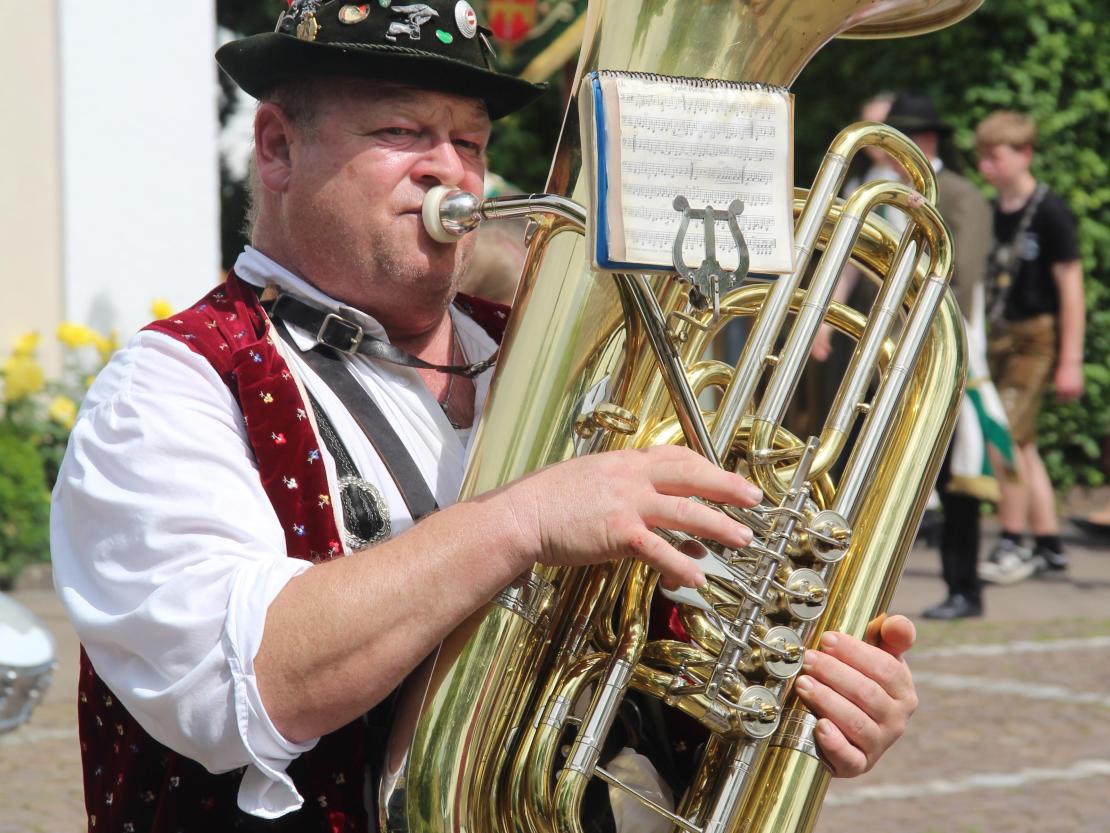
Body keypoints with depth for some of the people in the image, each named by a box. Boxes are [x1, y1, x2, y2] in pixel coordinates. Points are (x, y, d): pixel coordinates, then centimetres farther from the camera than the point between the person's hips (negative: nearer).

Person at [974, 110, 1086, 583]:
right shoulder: (990, 212, 9)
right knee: (1021, 443, 9)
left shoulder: (1049, 213, -11)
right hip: (998, 335, 7)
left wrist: (1071, 361, -12)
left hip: (1037, 335, -7)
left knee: (1006, 435, -14)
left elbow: (1071, 286, -10)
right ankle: (1049, 547, 16)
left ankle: (1013, 544, -4)